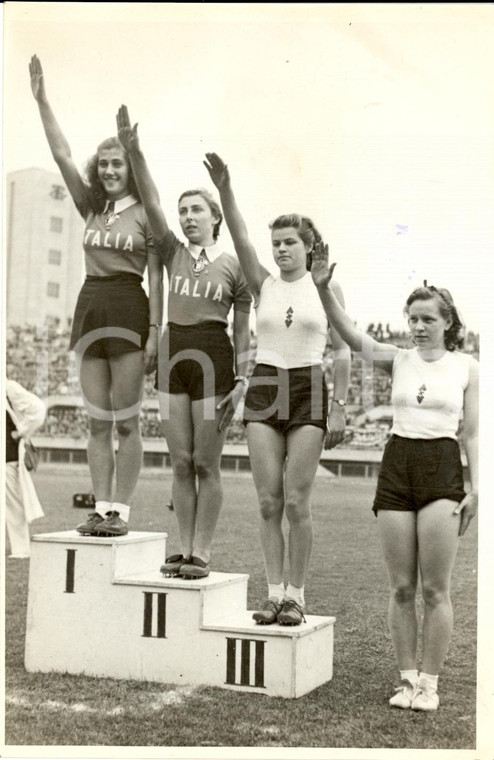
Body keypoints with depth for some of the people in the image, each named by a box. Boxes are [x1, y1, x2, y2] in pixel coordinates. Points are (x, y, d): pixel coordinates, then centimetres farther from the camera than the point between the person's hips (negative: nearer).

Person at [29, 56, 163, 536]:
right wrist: (41, 100, 4)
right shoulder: (91, 207, 14)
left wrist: (155, 332, -11)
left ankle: (121, 510, 2)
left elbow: (156, 276, -3)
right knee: (97, 420, 5)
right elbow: (61, 154, 9)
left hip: (128, 309, -5)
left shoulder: (145, 214, 1)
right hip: (90, 306, 5)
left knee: (125, 420, -3)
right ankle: (101, 508, 8)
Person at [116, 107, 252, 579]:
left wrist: (242, 380, -5)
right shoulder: (174, 254, 11)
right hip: (173, 355, 4)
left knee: (206, 464, 0)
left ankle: (202, 552, 6)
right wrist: (133, 150, -11)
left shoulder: (234, 266, 2)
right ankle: (184, 549, 14)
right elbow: (150, 203, -1)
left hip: (213, 356, -4)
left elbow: (244, 331, 4)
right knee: (181, 463, 6)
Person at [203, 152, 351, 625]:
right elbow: (241, 240, -5)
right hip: (264, 390, 2)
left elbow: (341, 351, 3)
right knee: (269, 502, 0)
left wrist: (339, 407, -4)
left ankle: (295, 595, 6)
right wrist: (224, 189, -19)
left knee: (296, 502, -4)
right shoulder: (263, 286, 9)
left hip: (309, 392, -2)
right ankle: (274, 592, 8)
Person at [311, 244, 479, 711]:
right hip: (396, 466, 2)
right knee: (400, 588, 6)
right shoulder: (398, 360, 7)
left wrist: (475, 488, -5)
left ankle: (429, 682, 9)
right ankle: (406, 678, 16)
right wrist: (323, 289, -23)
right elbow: (352, 337, -9)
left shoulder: (466, 366, 4)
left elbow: (472, 433, 4)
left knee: (434, 589, -2)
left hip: (442, 468, -2)